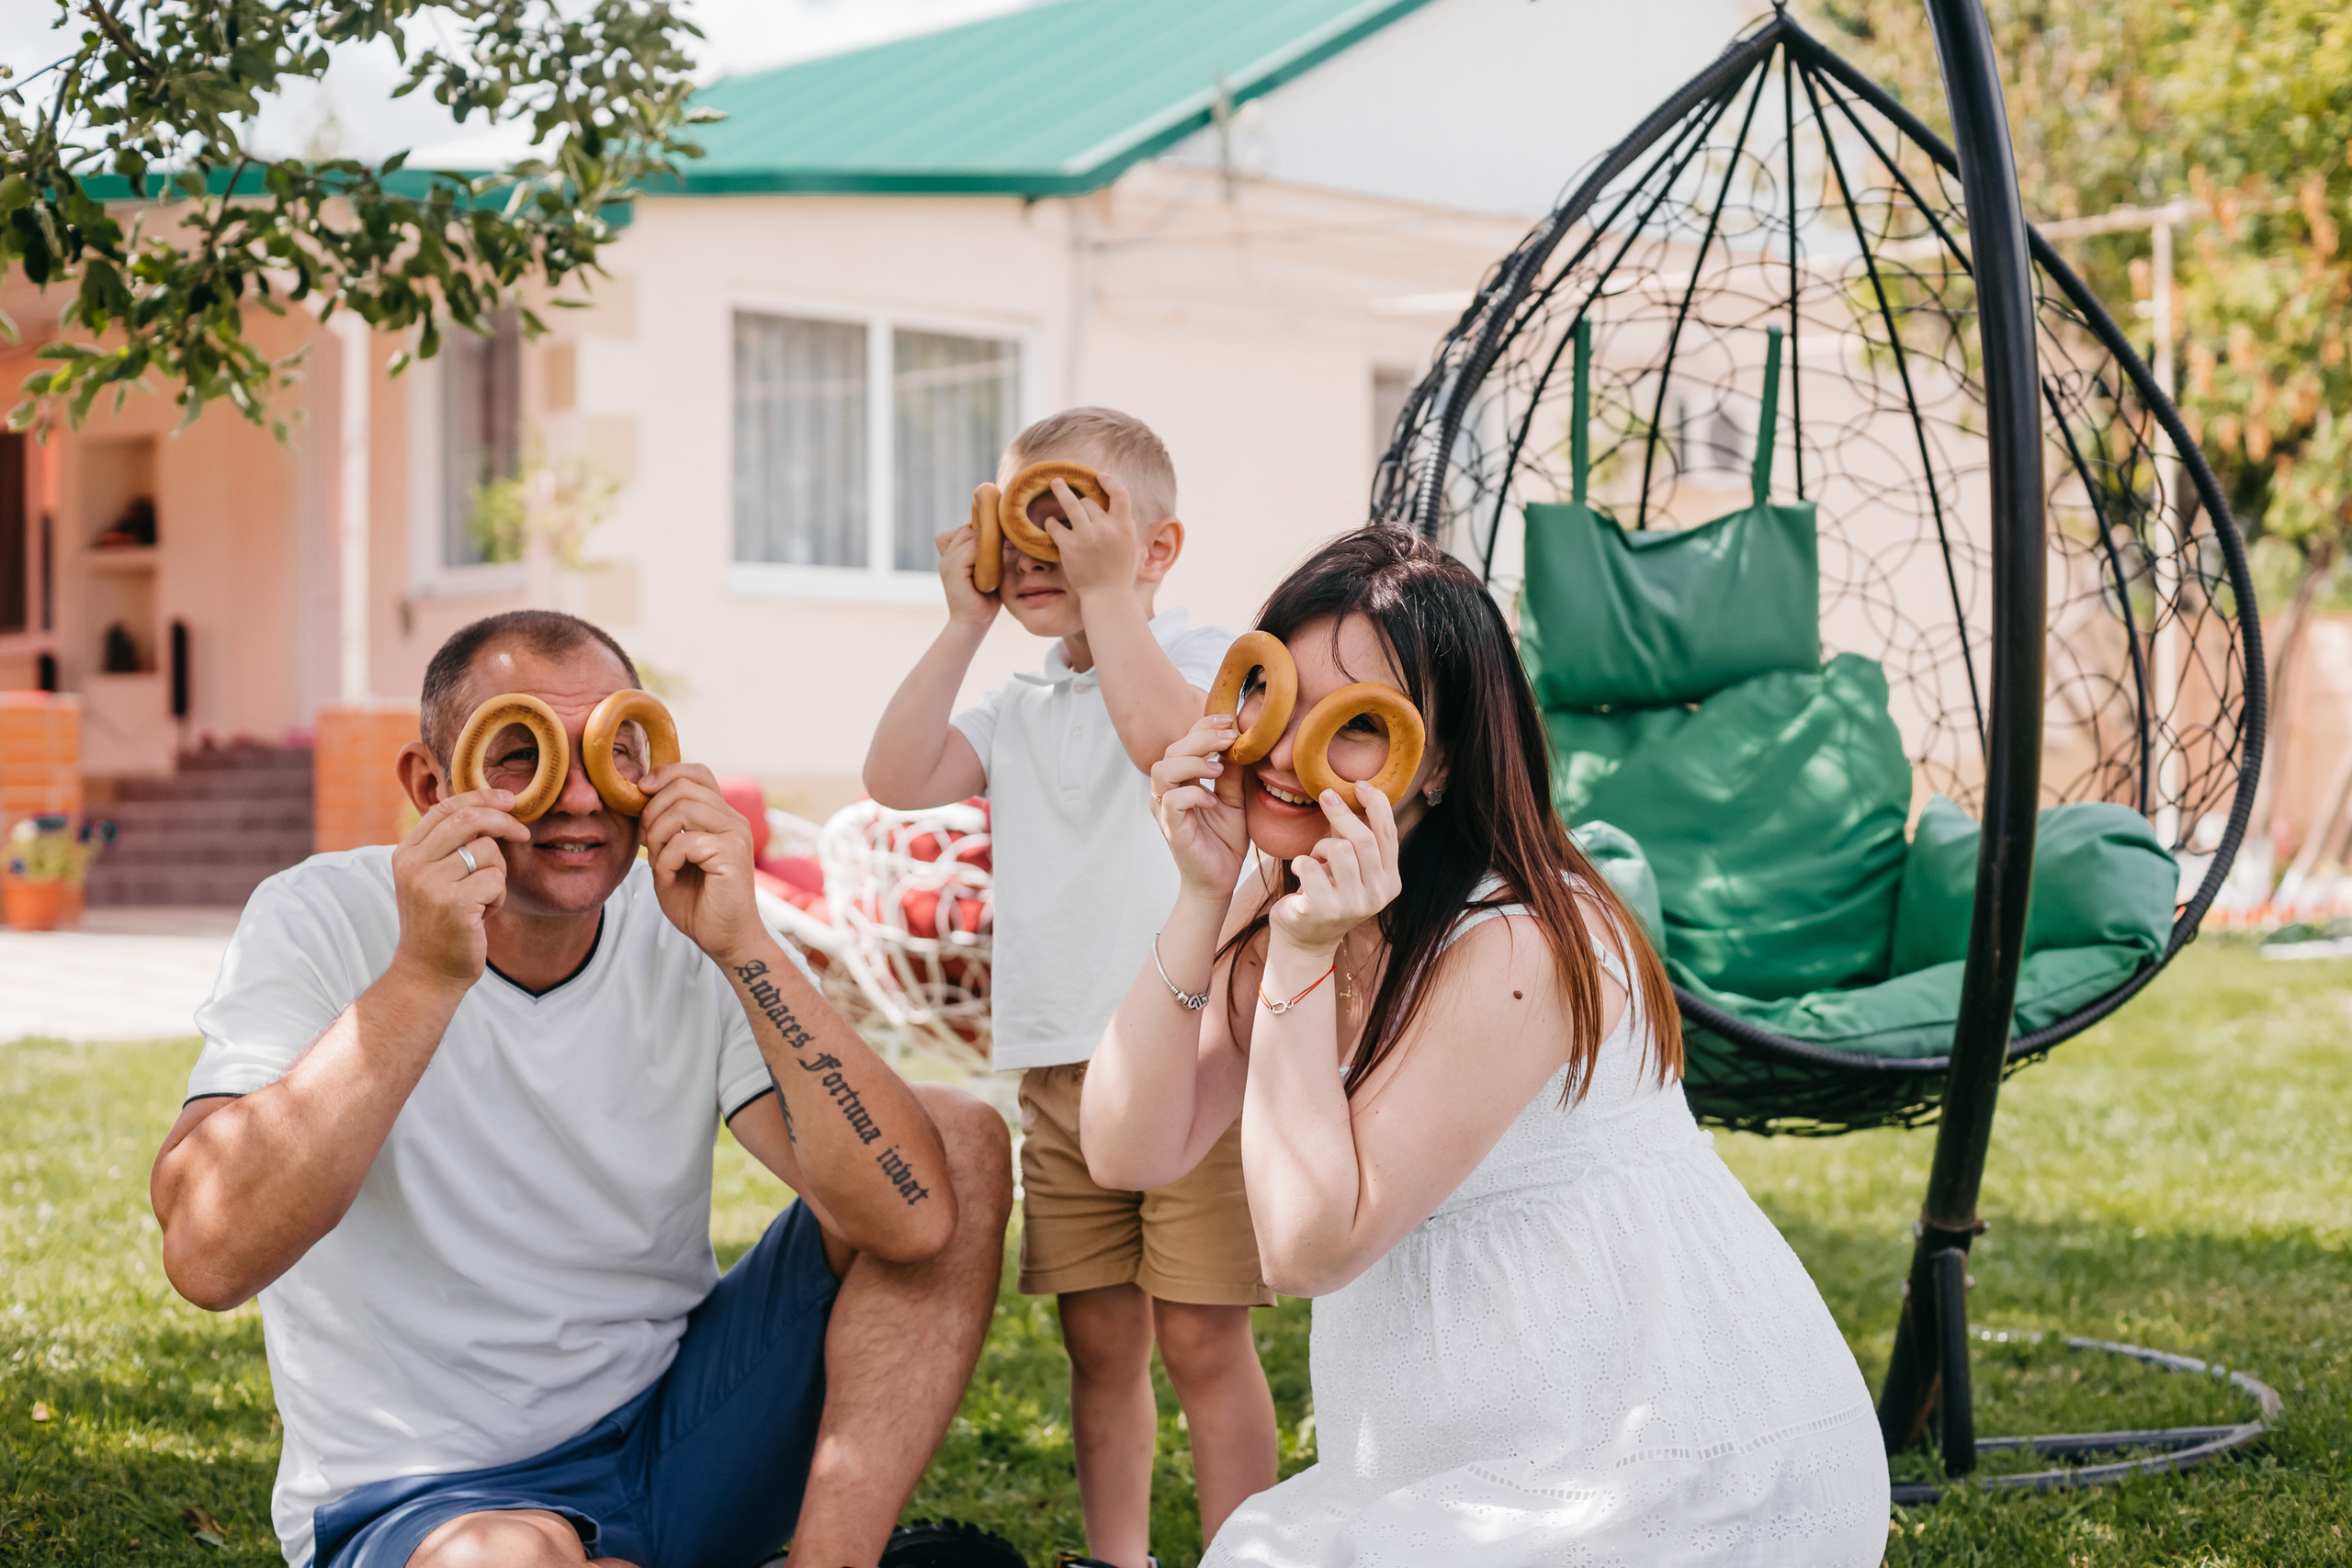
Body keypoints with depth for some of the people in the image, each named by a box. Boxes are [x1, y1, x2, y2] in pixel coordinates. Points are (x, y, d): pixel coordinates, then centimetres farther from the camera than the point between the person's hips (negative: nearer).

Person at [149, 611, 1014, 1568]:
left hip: (672, 1438, 4)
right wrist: (425, 976, -33)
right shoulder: (322, 924, -11)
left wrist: (743, 947, -27)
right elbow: (208, 1257, -28)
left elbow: (913, 1222, -19)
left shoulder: (692, 941, -4)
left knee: (964, 1142, -9)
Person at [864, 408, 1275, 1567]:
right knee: (1099, 1339, 12)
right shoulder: (1017, 710, 16)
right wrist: (967, 621, 2)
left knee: (1202, 1338, -3)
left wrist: (1109, 592, -16)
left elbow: (1166, 737, -24)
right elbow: (898, 777, 3)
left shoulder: (1200, 658, -2)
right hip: (1060, 1067, 6)